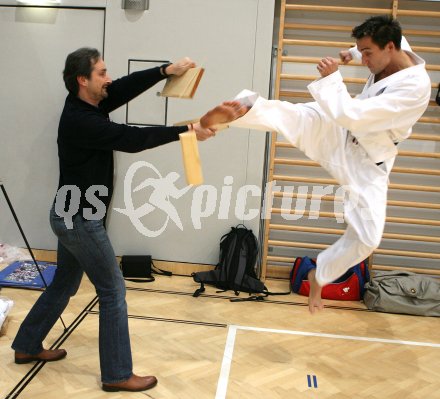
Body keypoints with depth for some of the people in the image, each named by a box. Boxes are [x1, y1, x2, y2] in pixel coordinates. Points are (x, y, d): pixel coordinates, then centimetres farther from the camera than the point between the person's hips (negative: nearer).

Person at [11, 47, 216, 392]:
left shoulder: (86, 106, 3)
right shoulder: (80, 120, -24)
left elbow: (126, 87, 1)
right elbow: (132, 139, -28)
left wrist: (166, 71, -11)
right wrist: (186, 130, -27)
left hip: (72, 215, 10)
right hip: (80, 219, -10)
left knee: (64, 285, 22)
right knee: (113, 290, -2)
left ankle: (27, 347, 37)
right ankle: (117, 374, 8)